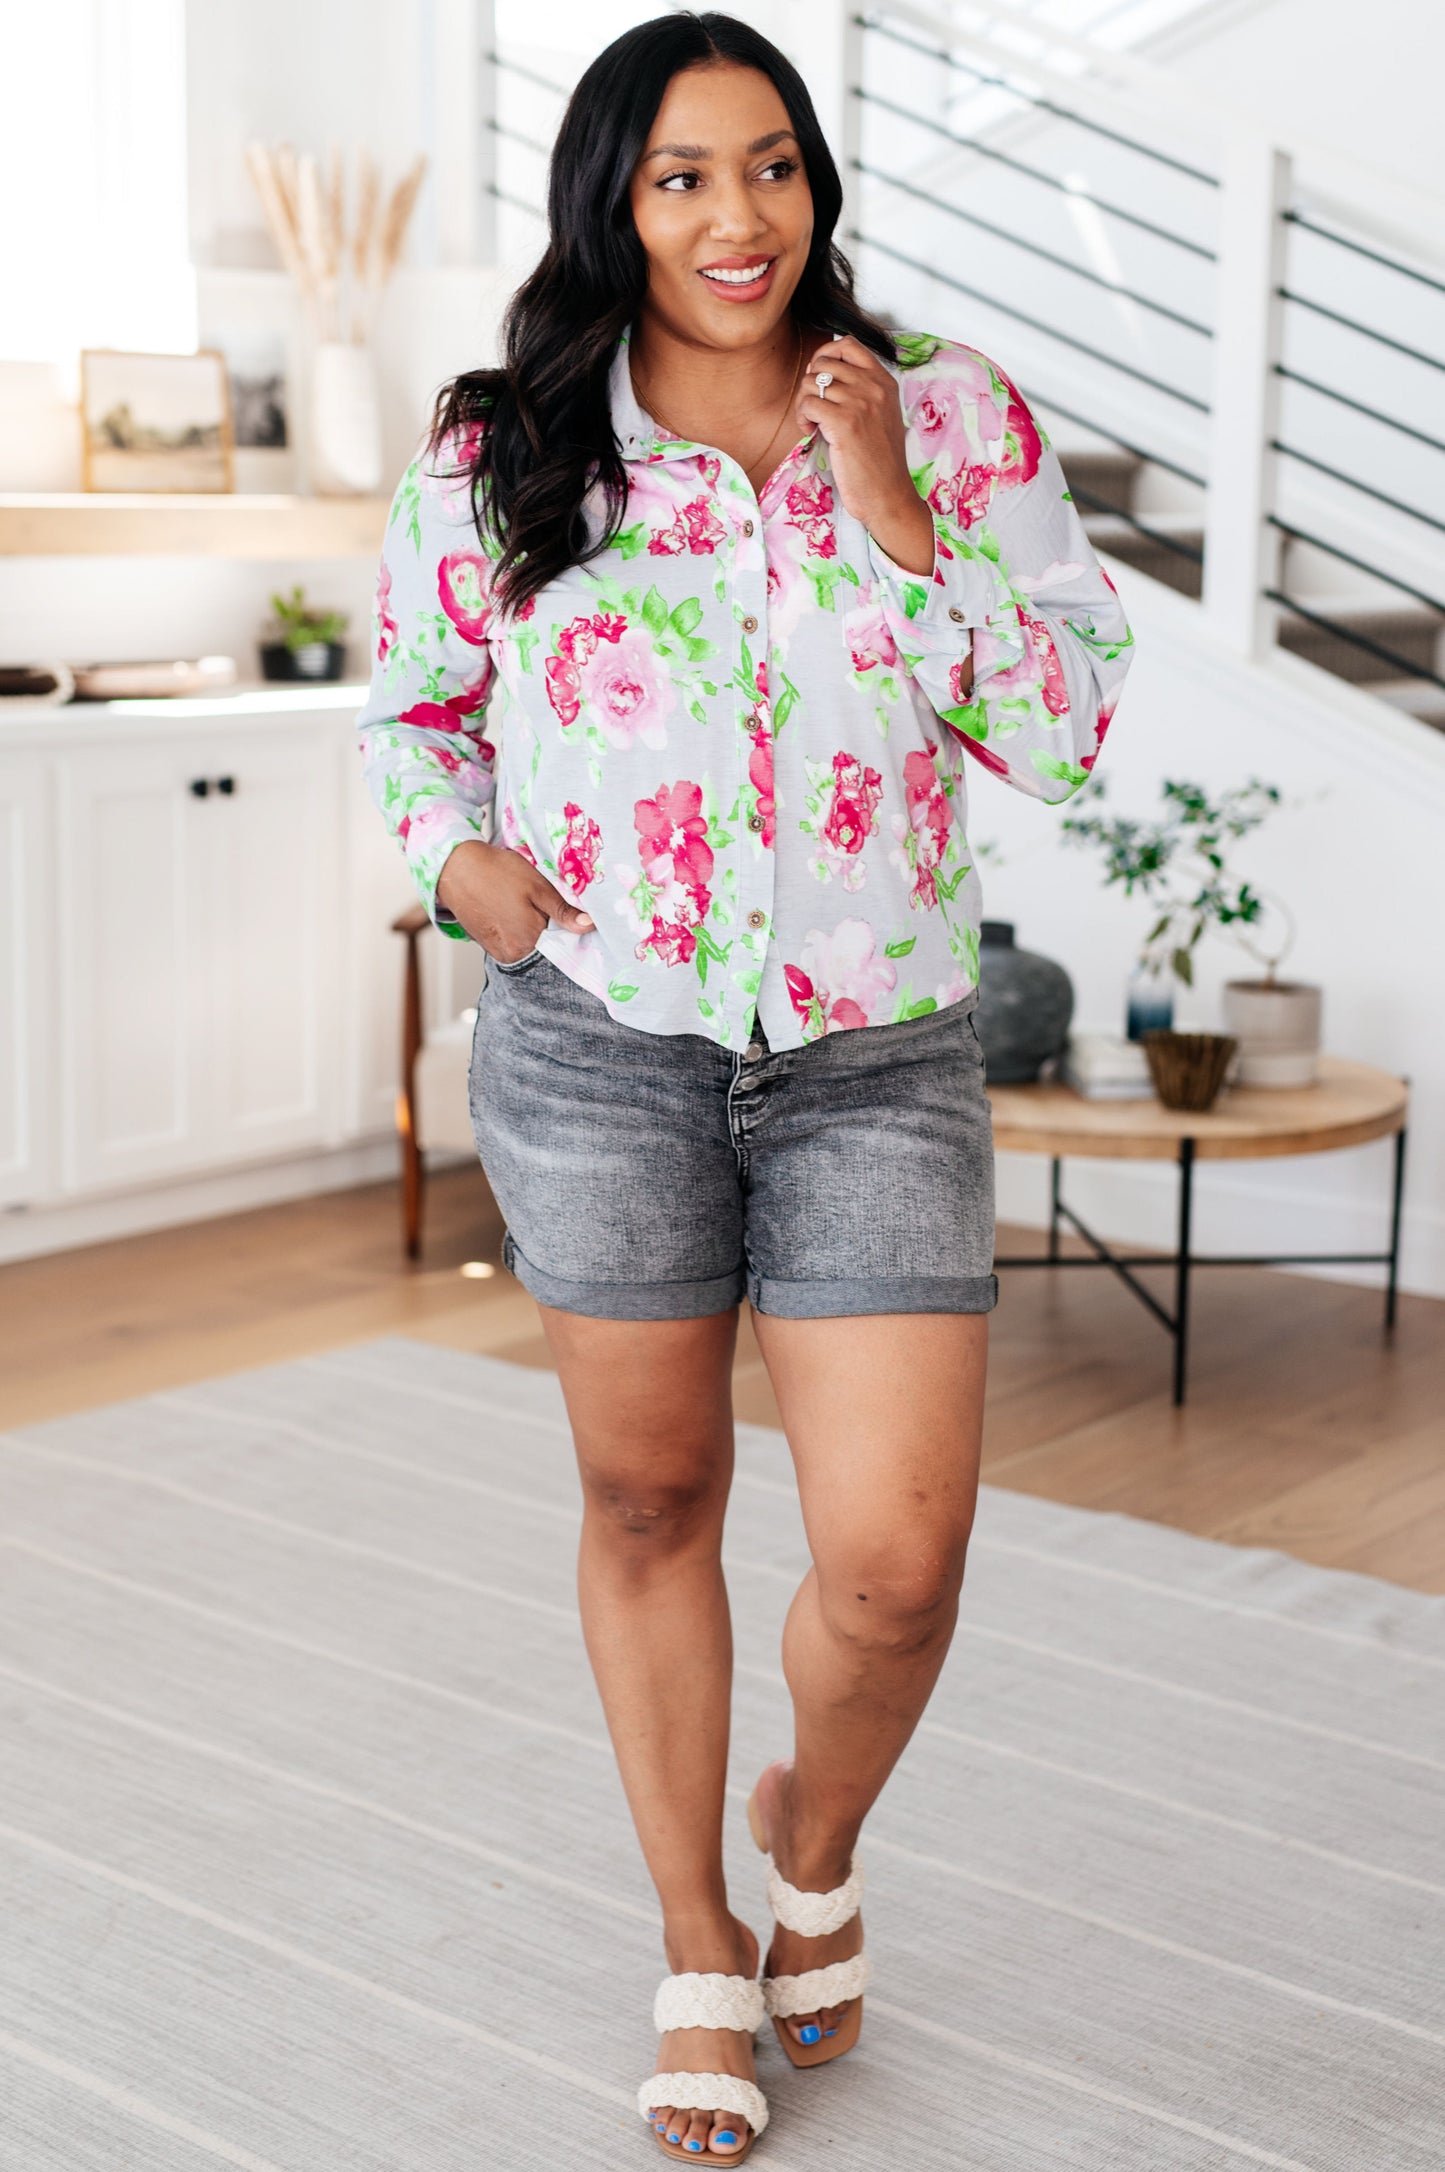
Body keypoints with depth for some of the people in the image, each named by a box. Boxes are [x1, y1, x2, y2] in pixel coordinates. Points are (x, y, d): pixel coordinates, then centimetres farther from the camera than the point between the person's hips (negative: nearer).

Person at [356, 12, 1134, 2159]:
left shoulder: (953, 413, 0)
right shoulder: (499, 456, 1)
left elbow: (1062, 737, -5)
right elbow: (412, 702, 16)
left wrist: (890, 511, -14)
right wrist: (458, 857, -4)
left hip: (878, 1055, 0)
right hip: (601, 1044, 1)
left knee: (897, 1562, -5)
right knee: (648, 1506, 13)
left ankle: (815, 1836, 31)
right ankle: (699, 1946, 35)